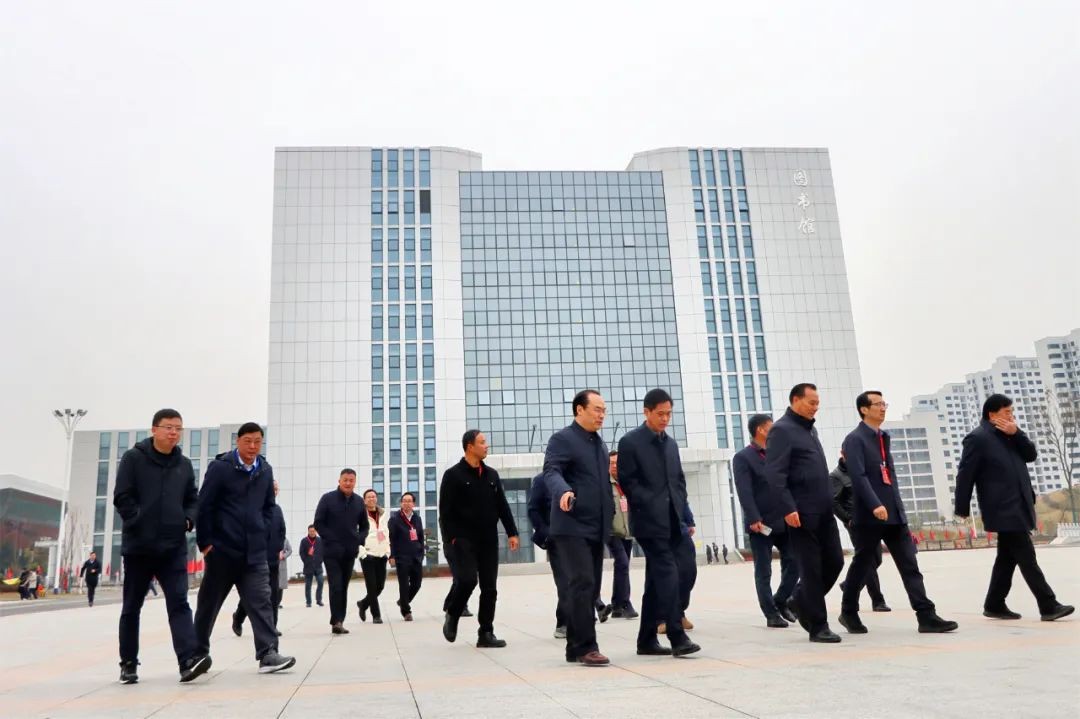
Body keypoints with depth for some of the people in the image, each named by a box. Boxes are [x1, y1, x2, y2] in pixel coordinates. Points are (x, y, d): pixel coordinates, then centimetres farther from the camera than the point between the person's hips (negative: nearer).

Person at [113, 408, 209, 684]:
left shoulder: (184, 464, 11)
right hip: (138, 545, -2)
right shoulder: (133, 458, -3)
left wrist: (188, 520, -1)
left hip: (174, 547, 3)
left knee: (179, 602, -8)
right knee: (132, 607, 10)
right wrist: (141, 523, -13)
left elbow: (193, 500, 17)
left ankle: (189, 659, -17)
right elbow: (122, 498, -7)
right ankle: (129, 663, 23)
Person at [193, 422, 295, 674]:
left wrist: (264, 535, 4)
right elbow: (204, 506, -8)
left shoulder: (266, 470, 7)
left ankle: (267, 654, -10)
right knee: (209, 603, 12)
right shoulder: (219, 467, -8)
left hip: (255, 550, 3)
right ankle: (198, 652, 29)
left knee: (260, 601, -6)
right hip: (222, 548, -3)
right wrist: (205, 542, -10)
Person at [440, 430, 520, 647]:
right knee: (467, 579, -17)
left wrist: (512, 532, 5)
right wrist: (451, 537, -15)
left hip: (489, 540, 5)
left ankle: (486, 633, 11)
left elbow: (502, 506, 13)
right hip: (464, 539, -5)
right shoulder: (453, 475, -3)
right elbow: (446, 510, -7)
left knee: (489, 588, 3)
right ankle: (452, 616, 11)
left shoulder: (492, 474, 13)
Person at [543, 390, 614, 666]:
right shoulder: (562, 439, -6)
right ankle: (586, 647, -9)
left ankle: (575, 647, 17)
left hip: (596, 527, 8)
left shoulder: (600, 443, 18)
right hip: (572, 526, -8)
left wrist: (610, 515, 20)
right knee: (581, 584, -13)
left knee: (589, 587, 9)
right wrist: (563, 492, -41)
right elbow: (551, 472, -20)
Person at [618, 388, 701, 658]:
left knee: (657, 579, 9)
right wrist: (651, 506, -14)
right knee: (668, 575, -14)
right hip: (650, 521, -7)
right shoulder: (630, 442, -4)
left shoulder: (670, 443, 18)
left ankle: (647, 639, 16)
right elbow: (628, 482, -9)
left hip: (671, 521, 7)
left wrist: (679, 509, 6)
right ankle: (677, 637, -12)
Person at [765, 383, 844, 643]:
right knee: (811, 569, -2)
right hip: (801, 513, -8)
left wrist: (829, 501, 17)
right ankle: (818, 626, 9)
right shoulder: (782, 430, -9)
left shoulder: (810, 429, 18)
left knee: (835, 561, 9)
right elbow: (774, 474, -16)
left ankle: (800, 602, 27)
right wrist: (788, 509, -21)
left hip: (823, 511, 8)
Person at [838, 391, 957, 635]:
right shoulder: (854, 439, -9)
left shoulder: (883, 437, 17)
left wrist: (897, 504, 18)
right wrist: (875, 505, -29)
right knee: (862, 566, 4)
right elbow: (858, 476, -20)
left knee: (910, 565, 0)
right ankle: (849, 612, 19)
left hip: (894, 513, 7)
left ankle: (926, 616, -1)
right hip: (869, 515, -7)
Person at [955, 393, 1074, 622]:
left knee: (1008, 557, 12)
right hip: (1004, 509, -9)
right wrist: (963, 508, -12)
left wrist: (1016, 434, -7)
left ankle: (994, 605, 19)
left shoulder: (1010, 434, 16)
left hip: (1018, 506, 9)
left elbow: (1031, 455, 8)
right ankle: (1049, 606, -4)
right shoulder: (977, 438, -10)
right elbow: (965, 474, -11)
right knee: (1027, 558, -8)